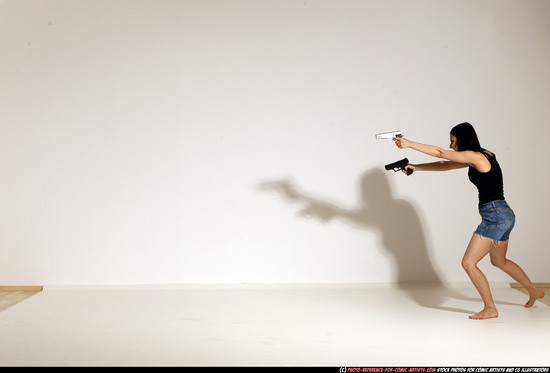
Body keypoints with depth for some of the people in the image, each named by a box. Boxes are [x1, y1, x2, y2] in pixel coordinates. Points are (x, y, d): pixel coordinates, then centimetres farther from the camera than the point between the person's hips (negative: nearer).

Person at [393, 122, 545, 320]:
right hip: (504, 215, 11)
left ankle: (490, 309, 0)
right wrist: (415, 168, 12)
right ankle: (534, 291, 43)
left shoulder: (476, 156, -15)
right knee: (499, 261, 28)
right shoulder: (480, 157, 12)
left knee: (468, 263, -8)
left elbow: (440, 153, -15)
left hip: (495, 216, -11)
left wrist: (409, 144, -11)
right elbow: (445, 165, 16)